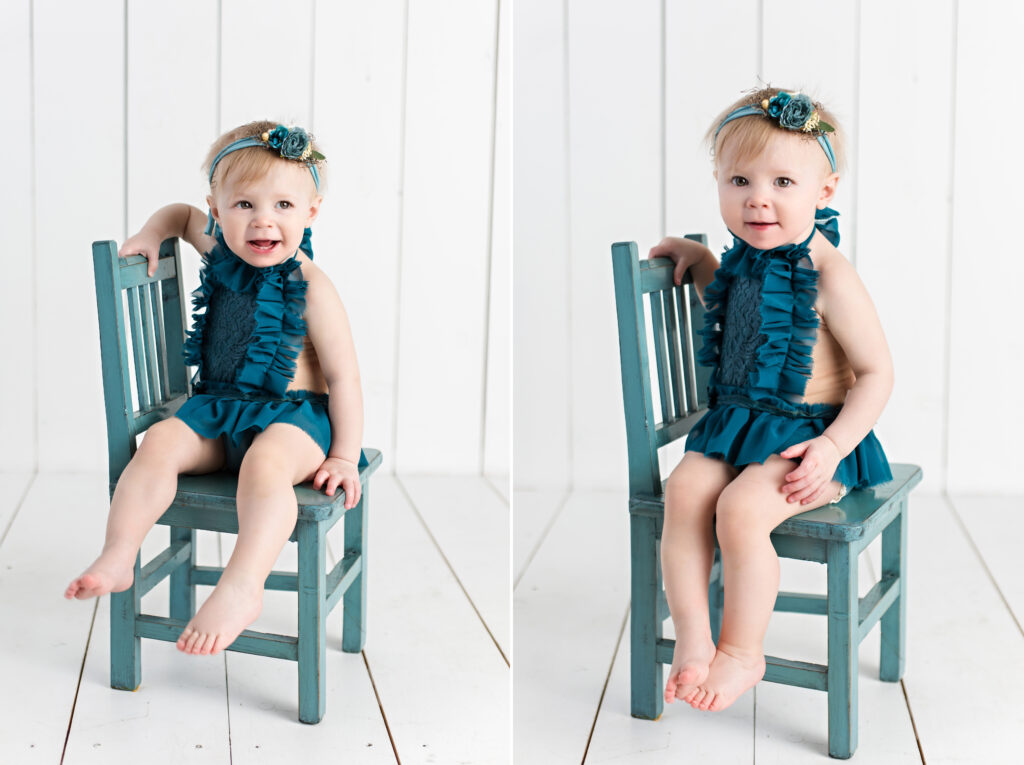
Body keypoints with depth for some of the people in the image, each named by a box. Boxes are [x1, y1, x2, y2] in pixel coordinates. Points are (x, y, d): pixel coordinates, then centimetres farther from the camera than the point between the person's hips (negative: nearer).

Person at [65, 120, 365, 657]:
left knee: (266, 462, -37)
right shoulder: (219, 251, 6)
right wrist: (151, 233, 7)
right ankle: (117, 556, -25)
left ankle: (242, 587, -47)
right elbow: (183, 213, 29)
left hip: (292, 414, -6)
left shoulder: (310, 289, -11)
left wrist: (344, 456, -14)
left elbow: (343, 377, -10)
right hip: (217, 409, 6)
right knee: (161, 440, -21)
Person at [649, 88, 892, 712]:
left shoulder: (828, 276, -16)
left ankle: (743, 653, -8)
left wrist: (832, 447, -22)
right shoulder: (744, 257, 6)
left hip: (807, 435, -7)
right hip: (735, 422, 7)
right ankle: (692, 636, -14)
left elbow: (876, 371, -12)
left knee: (741, 509, -27)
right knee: (685, 489, -20)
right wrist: (699, 259, 13)